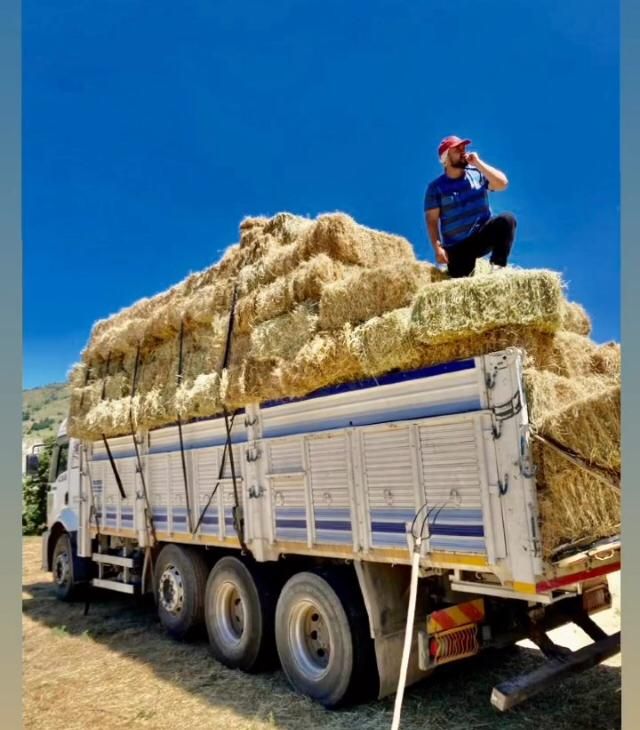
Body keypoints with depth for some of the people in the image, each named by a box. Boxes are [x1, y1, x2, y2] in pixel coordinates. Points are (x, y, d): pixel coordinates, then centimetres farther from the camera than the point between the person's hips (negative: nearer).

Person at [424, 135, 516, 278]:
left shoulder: (477, 174, 5)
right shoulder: (436, 187, -2)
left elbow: (502, 183, -11)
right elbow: (431, 221, -6)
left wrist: (478, 163, -11)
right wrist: (438, 248, -19)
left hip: (483, 237, 2)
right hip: (457, 247, -1)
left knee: (507, 219, -25)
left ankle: (497, 266, -22)